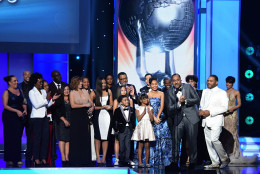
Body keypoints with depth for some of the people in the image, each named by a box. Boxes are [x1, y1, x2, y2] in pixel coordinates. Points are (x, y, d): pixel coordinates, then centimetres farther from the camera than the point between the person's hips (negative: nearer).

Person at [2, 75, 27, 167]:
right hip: (9, 117, -5)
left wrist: (25, 110, -5)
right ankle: (9, 159, 0)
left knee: (18, 138, 2)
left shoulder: (20, 91, 14)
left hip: (19, 117, 5)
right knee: (10, 137, -4)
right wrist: (17, 111, -19)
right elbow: (5, 105, -12)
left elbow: (23, 103, 16)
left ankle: (17, 159, 5)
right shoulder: (6, 92, -4)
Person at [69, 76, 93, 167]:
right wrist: (84, 105, -12)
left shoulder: (85, 91, 14)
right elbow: (73, 105, -11)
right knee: (76, 136, -4)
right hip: (76, 116, -4)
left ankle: (85, 157, 4)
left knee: (85, 136, 0)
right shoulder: (72, 93, 0)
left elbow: (90, 102, 14)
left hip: (85, 115, 4)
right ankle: (75, 157, 0)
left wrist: (91, 107, -8)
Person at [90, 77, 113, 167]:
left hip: (107, 115, 2)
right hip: (98, 115, -2)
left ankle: (104, 158, -1)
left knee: (106, 137, -2)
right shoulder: (94, 93, 2)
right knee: (98, 136, -4)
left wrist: (110, 107, -3)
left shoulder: (109, 91, 12)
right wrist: (101, 107, -7)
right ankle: (98, 158, -4)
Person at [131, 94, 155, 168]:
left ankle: (147, 162, 2)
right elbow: (138, 119, -5)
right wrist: (144, 112, -11)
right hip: (141, 126, -1)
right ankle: (140, 162, -4)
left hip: (148, 126, 2)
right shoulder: (138, 109, 7)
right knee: (140, 145, -4)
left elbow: (152, 119, 2)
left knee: (147, 145, -1)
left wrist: (148, 111, -5)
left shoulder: (150, 108, 12)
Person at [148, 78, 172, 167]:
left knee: (162, 137, -8)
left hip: (160, 117, 1)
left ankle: (162, 159, -4)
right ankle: (153, 160, -2)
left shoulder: (161, 94, 9)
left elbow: (162, 106, 1)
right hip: (151, 118, -1)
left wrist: (158, 117, -11)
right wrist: (154, 118, -10)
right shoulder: (148, 95, 5)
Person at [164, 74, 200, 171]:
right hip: (178, 119, 1)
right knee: (175, 141, -3)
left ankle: (192, 162, 13)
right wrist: (179, 103, -17)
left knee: (192, 141, 2)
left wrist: (186, 101, -14)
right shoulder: (169, 92, 3)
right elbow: (169, 108, -1)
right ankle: (174, 163, 2)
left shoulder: (188, 87, 2)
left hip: (191, 118, -1)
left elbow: (197, 99, 1)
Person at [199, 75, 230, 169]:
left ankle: (225, 158, -2)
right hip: (206, 121, 6)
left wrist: (210, 112, -17)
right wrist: (201, 110, 0)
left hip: (216, 120, -6)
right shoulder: (205, 92, 17)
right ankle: (215, 163, 11)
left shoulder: (222, 93, -2)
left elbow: (224, 108, -10)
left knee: (214, 139, -20)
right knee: (209, 142, 4)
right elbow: (202, 104, 25)